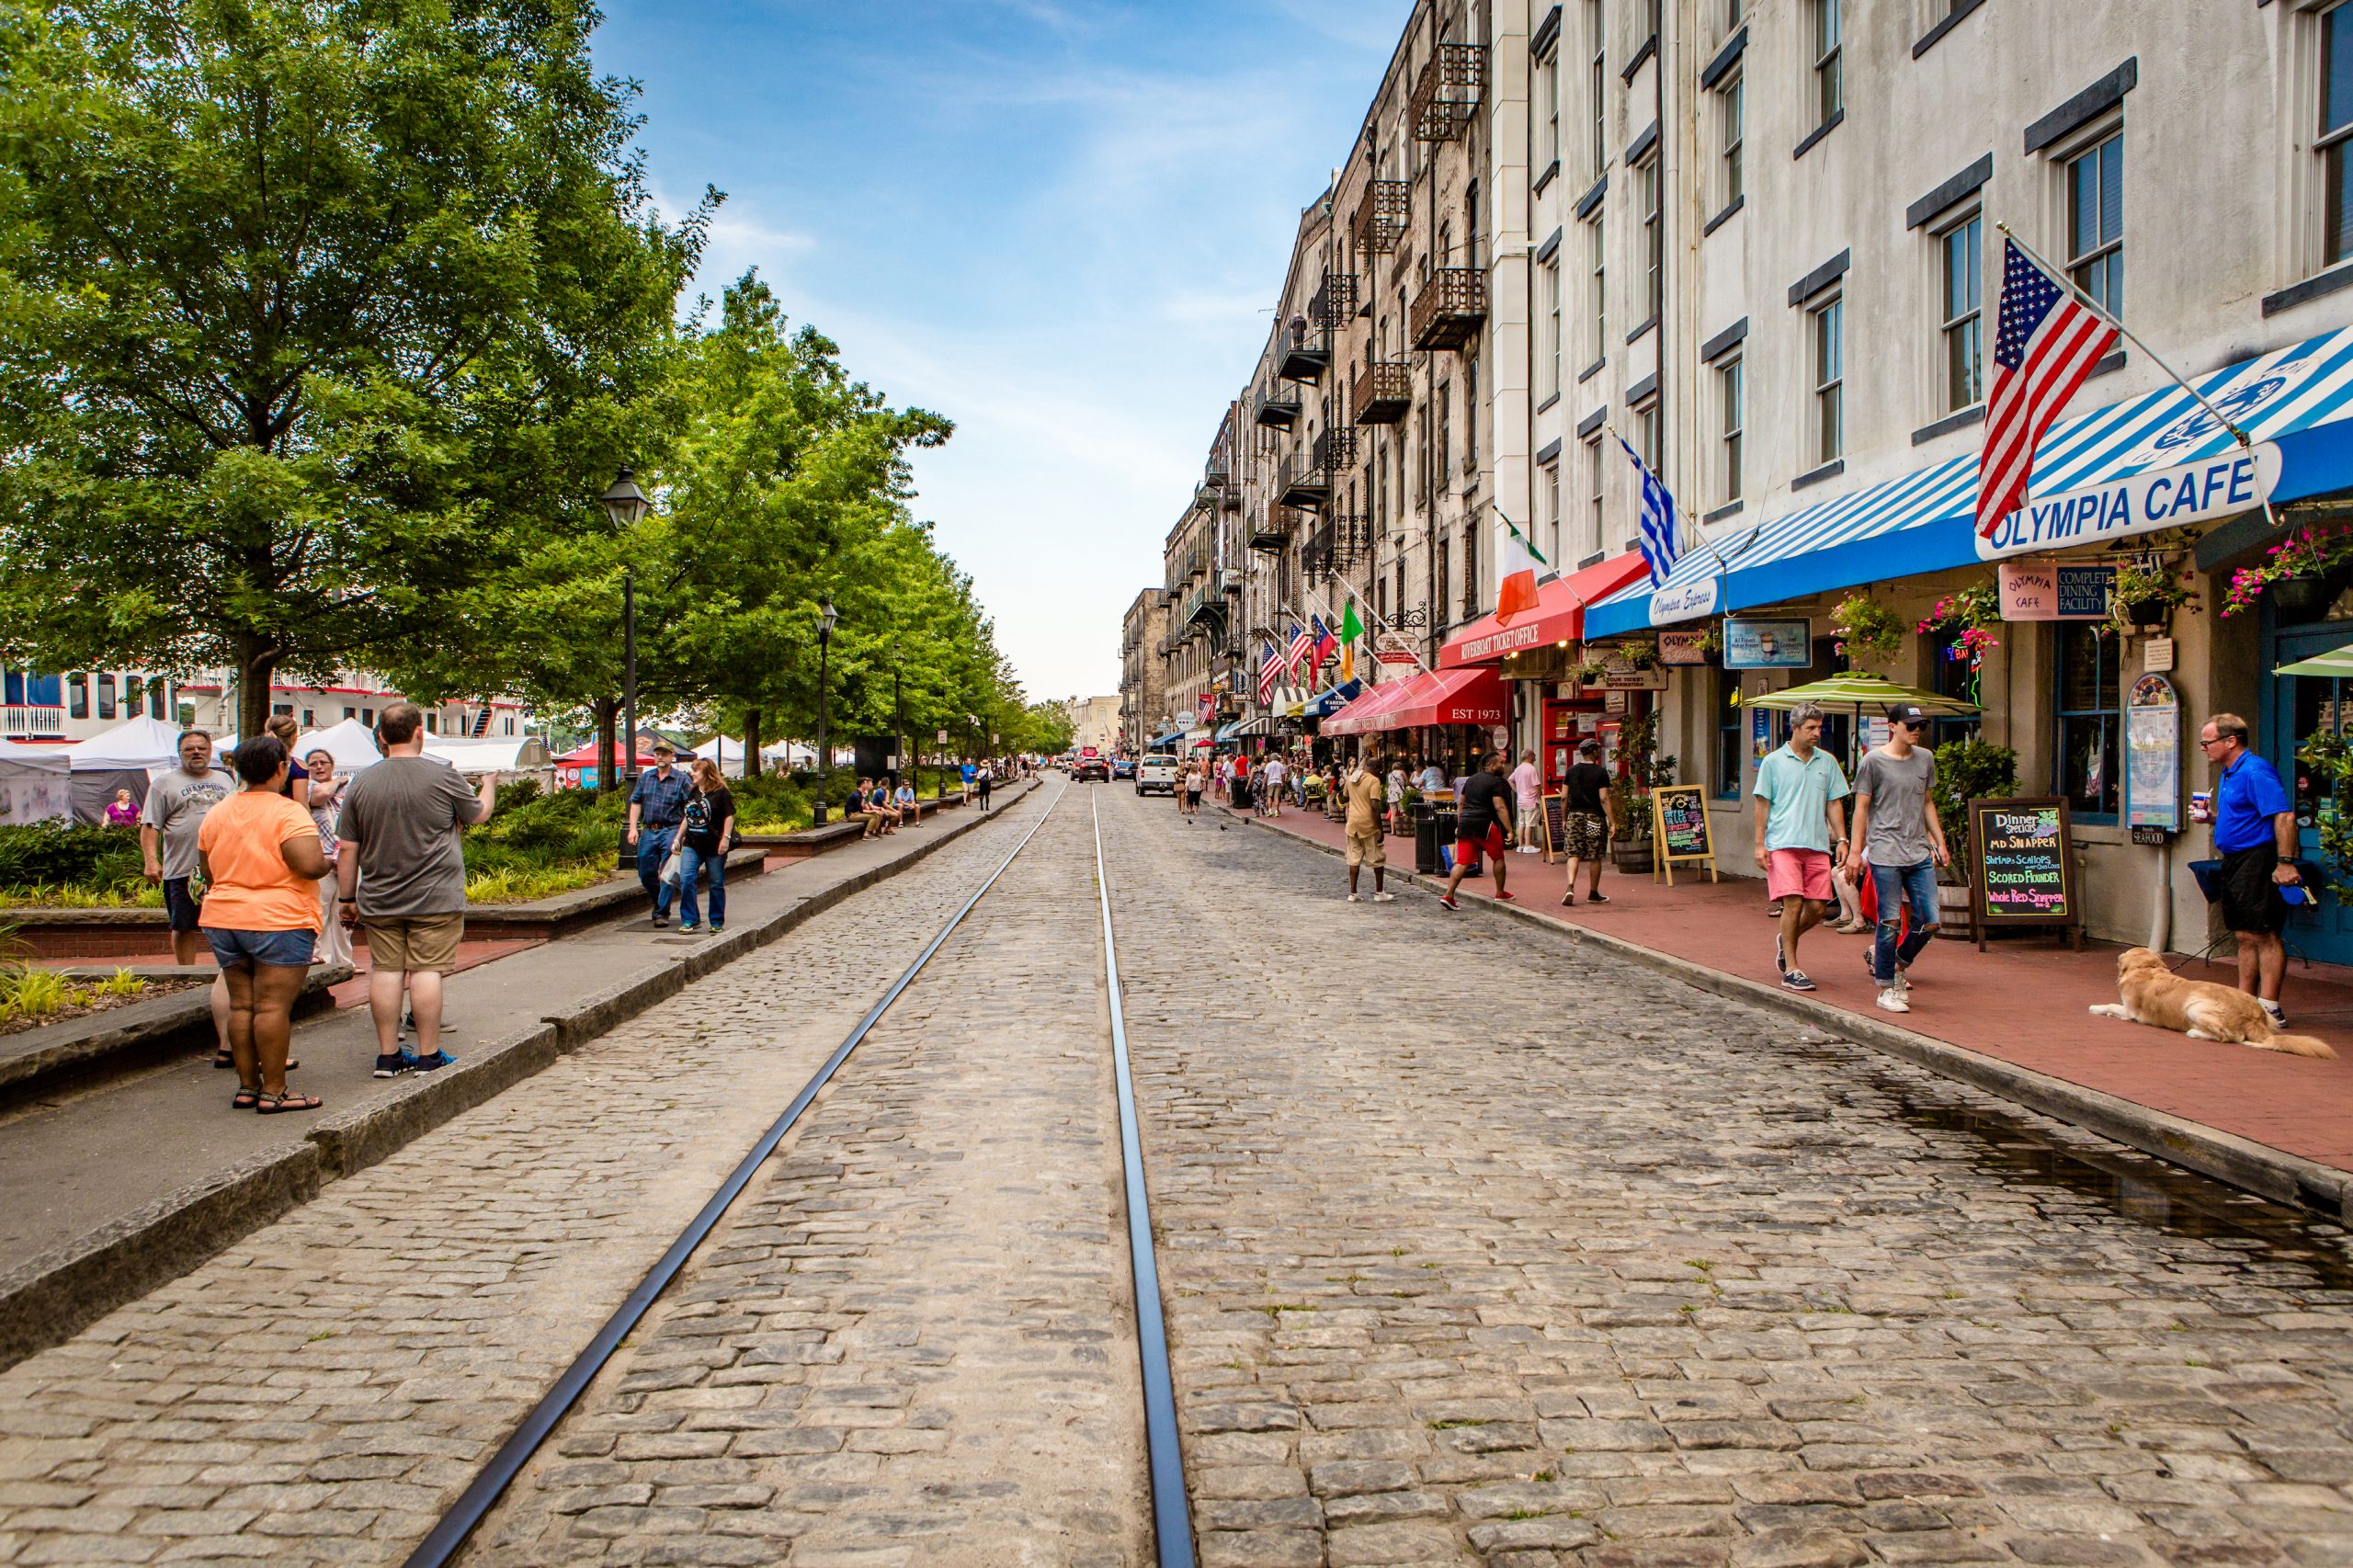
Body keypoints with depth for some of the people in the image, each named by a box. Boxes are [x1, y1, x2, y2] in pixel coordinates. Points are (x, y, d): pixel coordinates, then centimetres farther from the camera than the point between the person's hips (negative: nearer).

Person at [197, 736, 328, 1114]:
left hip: (224, 920, 7)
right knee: (273, 1006, -5)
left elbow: (209, 875, 17)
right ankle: (273, 1092, -2)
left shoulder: (216, 814, 10)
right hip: (279, 920, -7)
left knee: (241, 1004, 11)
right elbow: (310, 865, -24)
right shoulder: (289, 813, -13)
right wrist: (326, 863, -3)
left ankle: (247, 1086, 16)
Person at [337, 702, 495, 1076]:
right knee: (426, 971, -1)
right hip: (435, 899, -3)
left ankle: (388, 1055, 12)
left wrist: (348, 896, 16)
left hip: (379, 901, 4)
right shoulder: (442, 777, -8)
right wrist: (489, 786, 29)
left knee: (385, 972, 7)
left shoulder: (362, 784, 2)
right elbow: (479, 813, 8)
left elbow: (347, 850, 5)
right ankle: (428, 1055, 3)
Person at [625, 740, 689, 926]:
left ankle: (662, 913, -1)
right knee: (646, 874, 9)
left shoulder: (681, 780, 1)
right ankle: (659, 904, 30)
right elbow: (635, 804, 12)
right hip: (648, 832, 4)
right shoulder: (644, 778, 13)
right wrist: (633, 828, 1)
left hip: (670, 832, -4)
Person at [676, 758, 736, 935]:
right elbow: (686, 818, 22)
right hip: (692, 845, 5)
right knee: (686, 879, -9)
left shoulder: (721, 792, -6)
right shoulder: (692, 793, 14)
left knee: (717, 884, 4)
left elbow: (729, 816, -8)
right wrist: (678, 839, 19)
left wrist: (726, 838, -17)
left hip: (714, 847, -5)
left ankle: (717, 922, 15)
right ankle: (689, 919, -3)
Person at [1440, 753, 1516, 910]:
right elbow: (1500, 807, -15)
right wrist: (1509, 830, -17)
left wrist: (1459, 824, 26)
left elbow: (1460, 803, 21)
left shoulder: (1471, 779, 18)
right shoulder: (1496, 782, -6)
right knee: (1498, 858, 15)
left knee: (1462, 862, 1)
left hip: (1465, 825, 6)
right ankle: (1500, 893, 25)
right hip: (1484, 826, -6)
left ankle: (1448, 896, -10)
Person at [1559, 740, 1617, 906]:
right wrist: (1613, 823, -11)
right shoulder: (1600, 772, -8)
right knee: (1595, 857, 7)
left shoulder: (1571, 771, 5)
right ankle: (1593, 894, 16)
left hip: (1575, 816, 3)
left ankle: (1570, 888, -17)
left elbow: (1564, 797, 6)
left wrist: (1564, 819, 16)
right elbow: (1604, 800, -13)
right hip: (1595, 818, -3)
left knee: (1573, 854, 3)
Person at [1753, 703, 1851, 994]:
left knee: (1817, 908, 1)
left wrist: (1841, 840, 8)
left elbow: (1834, 804, 17)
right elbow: (1762, 804, 4)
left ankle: (1785, 941, 30)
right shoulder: (1773, 762, 3)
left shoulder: (1827, 762, 13)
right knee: (1793, 903, -11)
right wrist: (1759, 844, -2)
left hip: (1818, 844, 4)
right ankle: (1791, 969, -3)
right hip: (1783, 843, -4)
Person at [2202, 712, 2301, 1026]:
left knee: (2264, 935, -8)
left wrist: (2285, 862, -27)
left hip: (2258, 861, -10)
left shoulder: (2255, 771, -15)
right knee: (2245, 937, 13)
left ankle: (2270, 1008, -6)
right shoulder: (2228, 775, 17)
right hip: (2235, 862, 10)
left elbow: (2284, 816, -22)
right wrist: (2211, 817, 8)